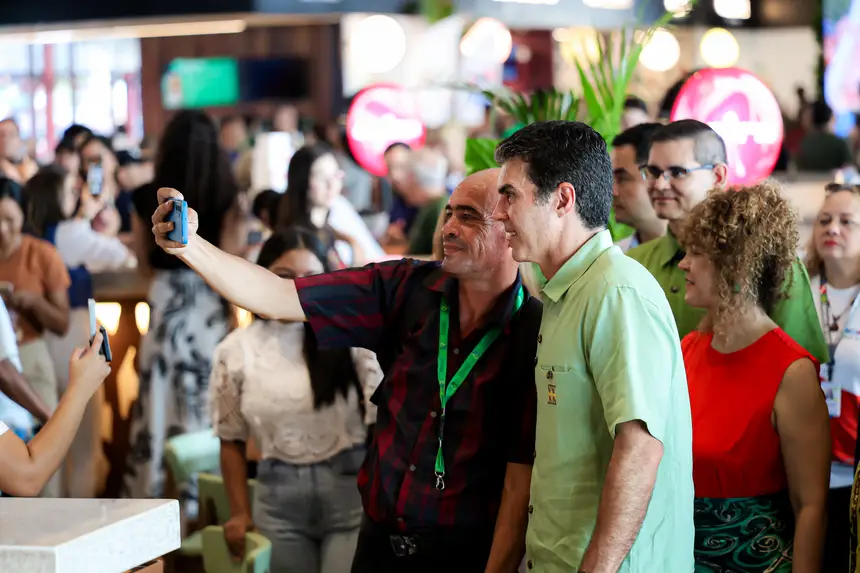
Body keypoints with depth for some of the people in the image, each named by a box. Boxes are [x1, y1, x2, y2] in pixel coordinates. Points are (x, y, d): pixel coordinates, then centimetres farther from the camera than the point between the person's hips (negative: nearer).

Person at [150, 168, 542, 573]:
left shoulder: (531, 335, -14)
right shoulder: (405, 289, -2)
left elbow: (520, 483, -15)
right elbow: (277, 299, -6)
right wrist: (188, 244, -18)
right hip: (379, 539, 4)